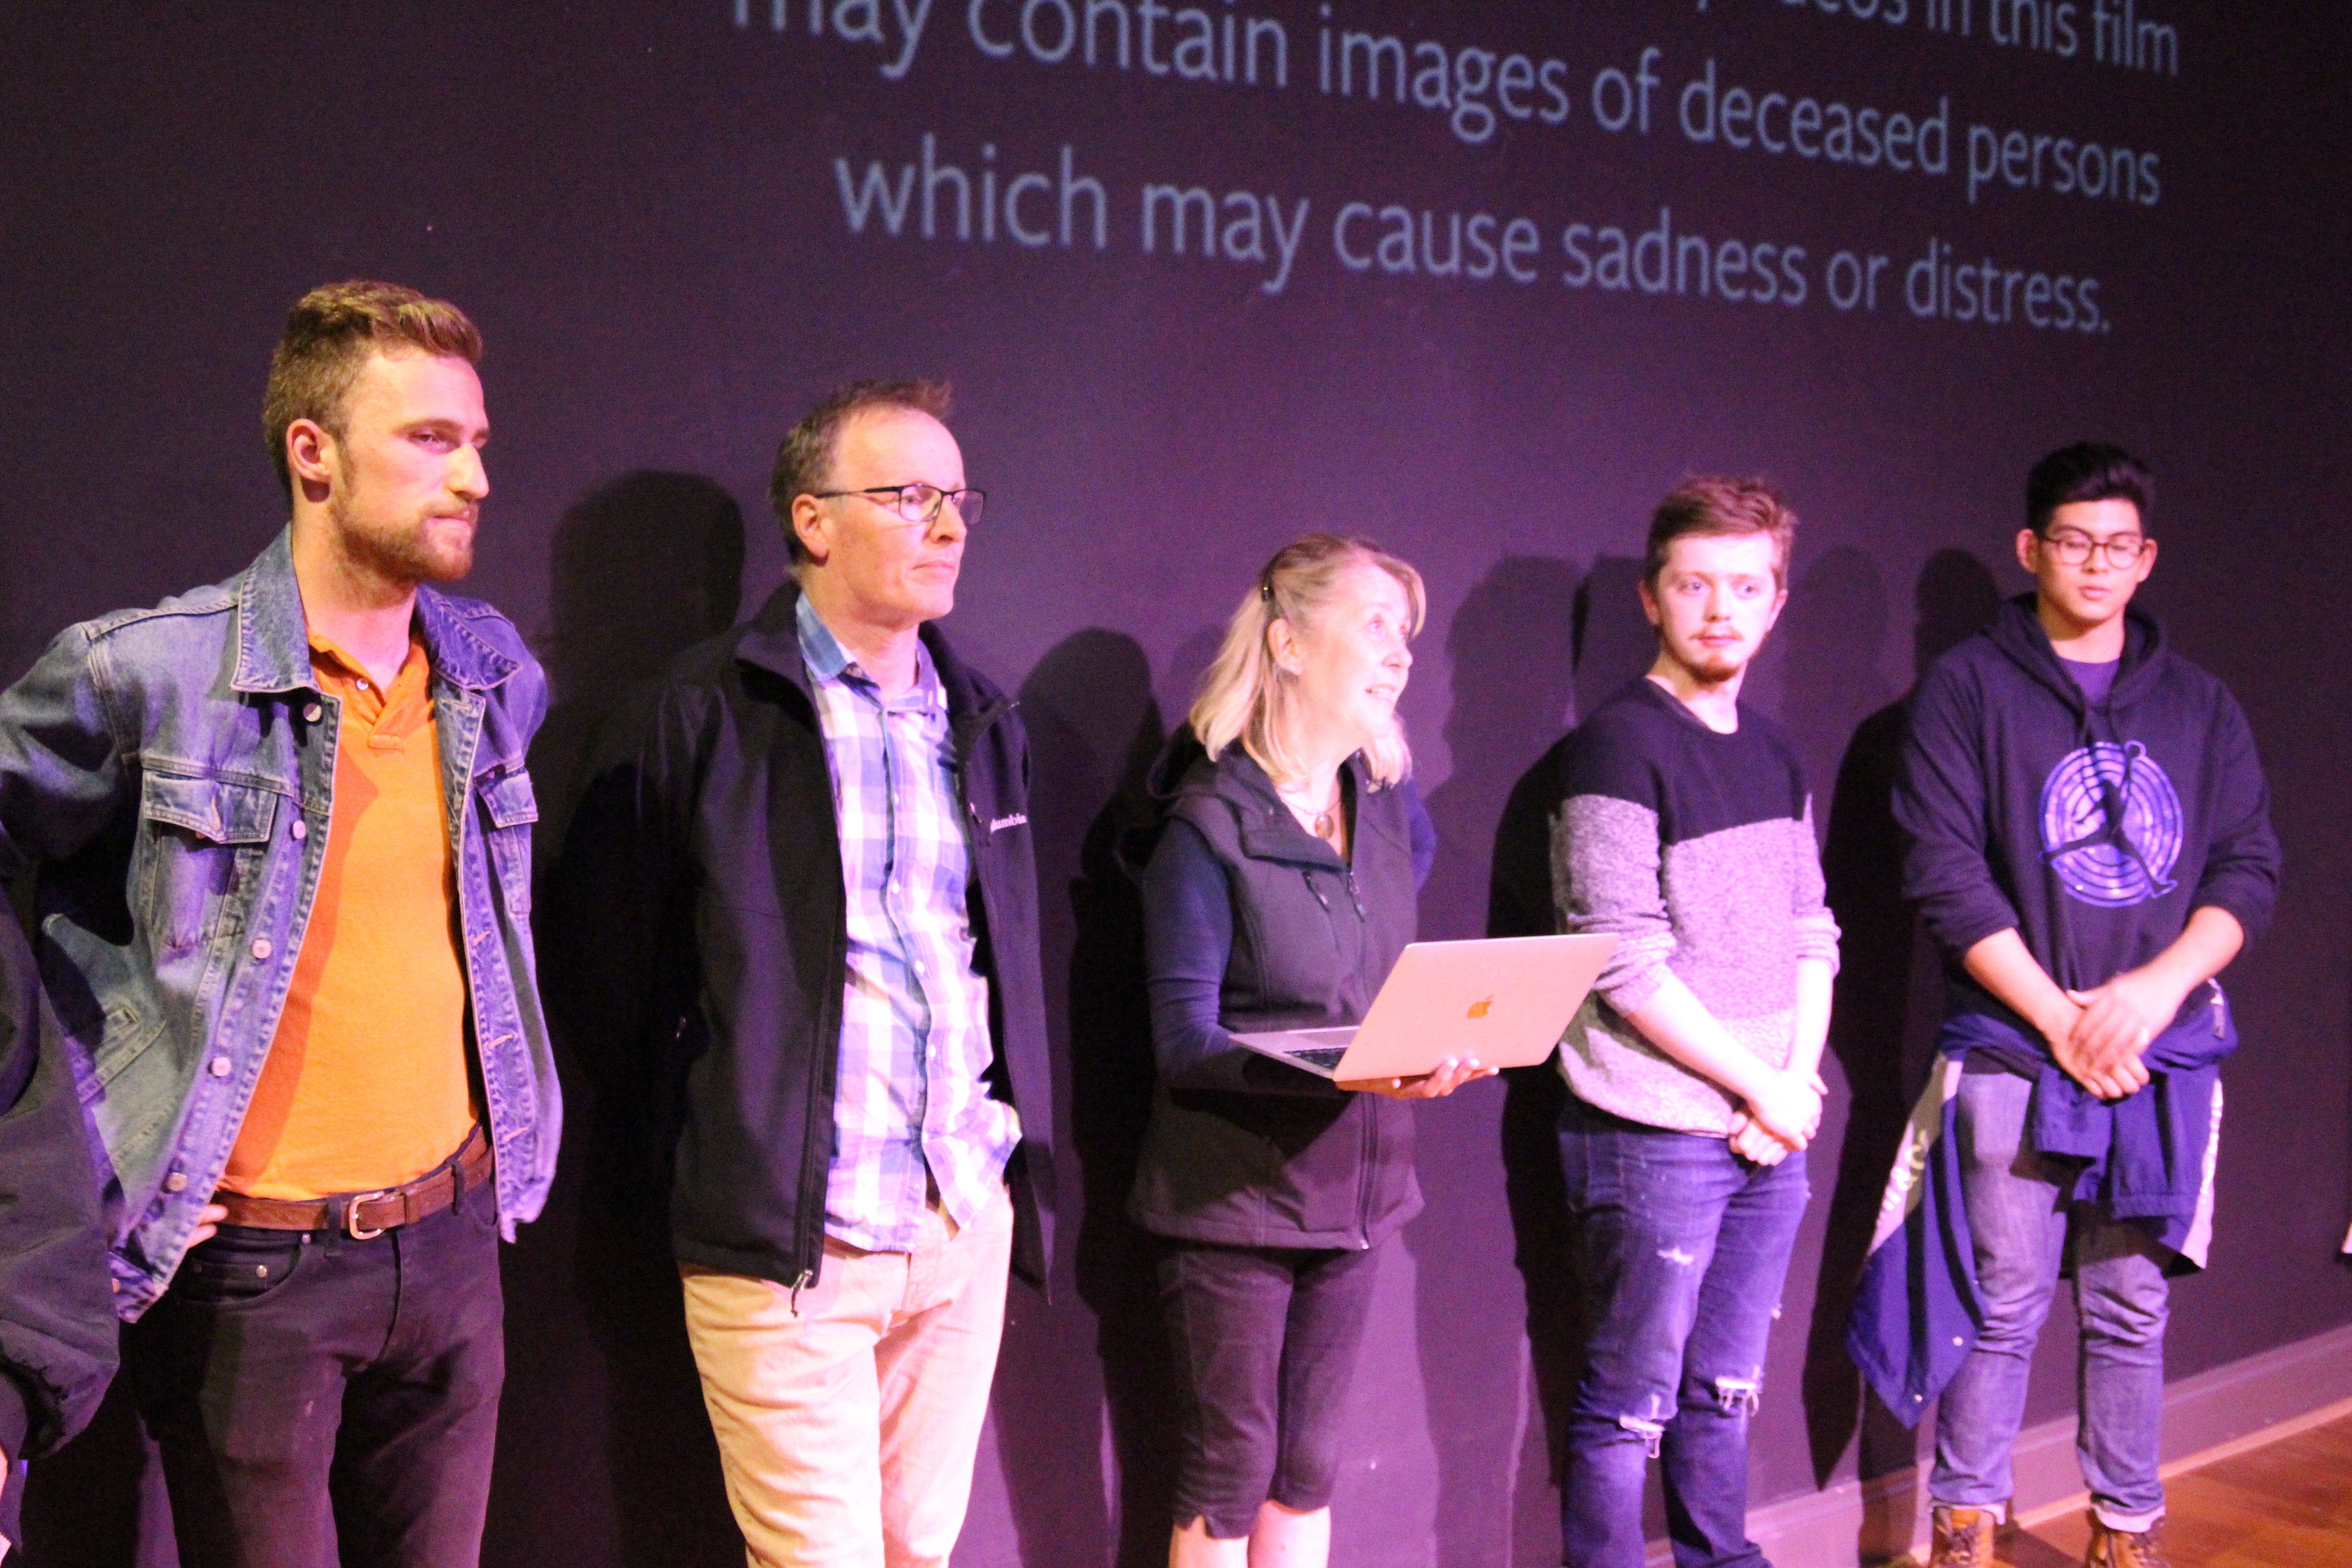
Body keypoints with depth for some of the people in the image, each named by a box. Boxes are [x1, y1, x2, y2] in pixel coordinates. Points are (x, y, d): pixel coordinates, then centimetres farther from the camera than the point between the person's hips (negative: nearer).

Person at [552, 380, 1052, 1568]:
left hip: (970, 1223, 6)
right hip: (791, 1235, -5)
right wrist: (695, 1099, 1)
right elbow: (614, 928, -1)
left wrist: (1022, 1157, 14)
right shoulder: (714, 709, -7)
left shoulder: (982, 719, 12)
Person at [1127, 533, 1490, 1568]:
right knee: (1227, 1472, 4)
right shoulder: (1209, 824, -13)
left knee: (1308, 1468, 14)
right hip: (1230, 1196, -6)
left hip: (1351, 1187, 6)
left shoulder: (1389, 804, 5)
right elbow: (1185, 1041, -16)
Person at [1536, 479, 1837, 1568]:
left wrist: (1799, 1079, -2)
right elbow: (1626, 972, -16)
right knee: (1630, 1402, 2)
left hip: (1769, 1136, 7)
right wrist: (1762, 1085, -10)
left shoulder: (1774, 756, 12)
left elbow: (1810, 936, 14)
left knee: (1727, 1392, 17)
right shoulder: (1620, 747, -11)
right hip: (1652, 1138, -7)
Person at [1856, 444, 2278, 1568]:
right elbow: (1944, 873, -6)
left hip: (2163, 1055, 3)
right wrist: (2060, 1016, -11)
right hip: (2015, 1054, -3)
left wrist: (2160, 986, -9)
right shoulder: (1970, 687, 1)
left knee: (2132, 1310, 9)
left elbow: (2250, 868, 8)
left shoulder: (2200, 706, 13)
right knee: (2003, 1310, -1)